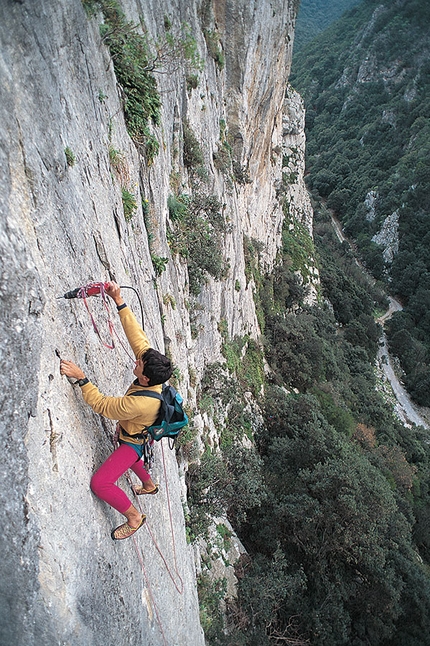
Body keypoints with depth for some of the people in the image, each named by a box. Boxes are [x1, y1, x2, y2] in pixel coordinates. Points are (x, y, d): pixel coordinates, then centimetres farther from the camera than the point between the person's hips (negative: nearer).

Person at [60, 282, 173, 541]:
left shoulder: (139, 403, -46)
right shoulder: (154, 373, -28)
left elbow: (101, 404, -36)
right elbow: (137, 335, -26)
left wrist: (81, 378, -40)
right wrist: (120, 302, -31)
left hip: (134, 441, -8)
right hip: (135, 433, 9)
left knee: (100, 483, -9)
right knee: (129, 456, 38)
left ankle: (134, 517, 11)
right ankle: (149, 485, 63)